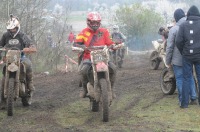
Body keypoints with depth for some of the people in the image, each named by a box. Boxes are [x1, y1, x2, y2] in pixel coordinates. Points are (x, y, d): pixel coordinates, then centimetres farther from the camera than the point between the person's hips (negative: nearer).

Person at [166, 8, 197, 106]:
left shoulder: (174, 29, -12)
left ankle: (182, 100, 4)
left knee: (179, 79, 4)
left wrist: (168, 61, -2)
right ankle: (193, 98, 13)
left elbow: (169, 47, -10)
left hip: (177, 60, -4)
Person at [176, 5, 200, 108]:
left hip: (187, 56, 0)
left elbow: (178, 41, -7)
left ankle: (184, 102, 1)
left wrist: (182, 52, 8)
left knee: (186, 78, 4)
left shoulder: (183, 25, -2)